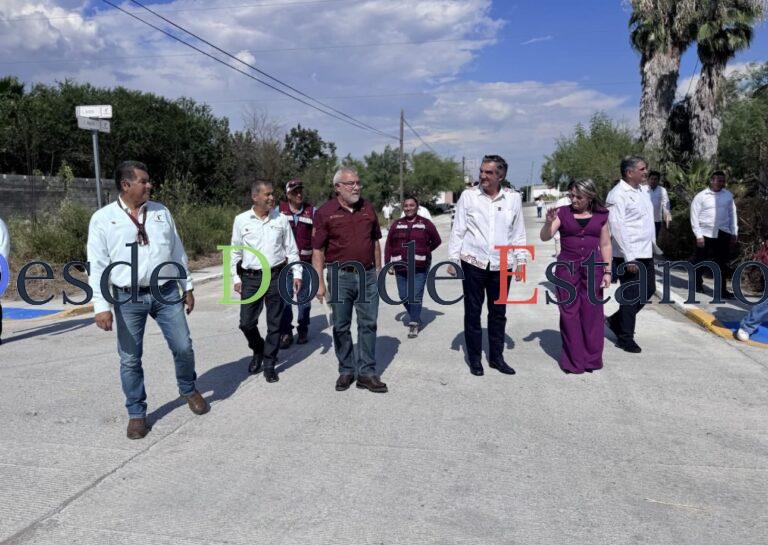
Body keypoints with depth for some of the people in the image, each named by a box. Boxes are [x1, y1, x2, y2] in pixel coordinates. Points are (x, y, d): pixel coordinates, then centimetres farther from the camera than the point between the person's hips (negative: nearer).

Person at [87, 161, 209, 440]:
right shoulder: (102, 218, -4)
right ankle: (136, 413, 23)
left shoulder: (161, 212, 6)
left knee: (183, 347, 7)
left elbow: (177, 251, 12)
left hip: (166, 292, 3)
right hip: (129, 298, -2)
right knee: (130, 359, 5)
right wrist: (101, 305, -12)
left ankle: (189, 390, 34)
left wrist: (187, 287, 13)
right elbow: (97, 265, -6)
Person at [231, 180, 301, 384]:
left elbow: (291, 249, 8)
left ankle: (269, 363, 19)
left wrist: (297, 273, 2)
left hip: (277, 275, 0)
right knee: (246, 322, 2)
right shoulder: (241, 220, 1)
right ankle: (258, 351, 31)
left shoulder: (281, 219, 2)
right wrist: (236, 278, 4)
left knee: (275, 323, 5)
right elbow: (235, 251, 7)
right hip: (250, 277, 0)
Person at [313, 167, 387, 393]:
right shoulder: (325, 212, -4)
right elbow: (317, 250, -4)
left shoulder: (368, 208, 9)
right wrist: (320, 282, -9)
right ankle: (346, 370, 21)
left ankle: (367, 372, 13)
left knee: (368, 324, 4)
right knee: (341, 326, 6)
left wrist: (378, 270, 13)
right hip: (340, 275, -3)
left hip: (367, 275, 3)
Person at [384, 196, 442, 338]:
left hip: (419, 267, -3)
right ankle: (415, 318, 29)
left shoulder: (426, 224, 2)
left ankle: (414, 324, 3)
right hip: (400, 267, 3)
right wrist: (388, 264, 2)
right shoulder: (397, 225, 8)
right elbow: (388, 245, 7)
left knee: (416, 296, -7)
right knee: (404, 296, 7)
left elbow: (436, 241, 10)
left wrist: (424, 252, 4)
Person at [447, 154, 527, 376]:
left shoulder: (513, 198, 2)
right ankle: (474, 358, 19)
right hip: (473, 264, -2)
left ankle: (496, 356, 26)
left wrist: (520, 260, 6)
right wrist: (453, 259, -3)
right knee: (473, 312, 6)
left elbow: (518, 233, 8)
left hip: (501, 266, 2)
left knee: (498, 313, 11)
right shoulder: (468, 196, -3)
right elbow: (458, 230, 0)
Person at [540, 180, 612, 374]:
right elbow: (545, 237, -4)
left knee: (592, 313, 4)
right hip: (567, 268, -1)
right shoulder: (563, 213, 2)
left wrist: (607, 271, 4)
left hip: (593, 268, 1)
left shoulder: (601, 216, 6)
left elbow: (605, 245, 8)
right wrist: (549, 222, -23)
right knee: (569, 313, 2)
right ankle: (573, 360, 11)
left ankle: (592, 358, 17)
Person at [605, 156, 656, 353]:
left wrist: (652, 246, 15)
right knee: (631, 296, 0)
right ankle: (625, 338, 16)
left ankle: (616, 320, 30)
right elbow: (616, 227, -20)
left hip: (646, 254, 9)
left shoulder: (640, 191, 13)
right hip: (629, 257, -9)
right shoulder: (618, 194, -15)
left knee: (648, 290, 16)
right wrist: (629, 259, -22)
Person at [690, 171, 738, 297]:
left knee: (722, 263, 3)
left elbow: (732, 214, 9)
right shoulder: (701, 196, -5)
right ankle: (698, 283, 32)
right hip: (705, 234, -2)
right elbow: (694, 217, -6)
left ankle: (722, 289, 8)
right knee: (701, 261, 11)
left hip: (723, 234, 2)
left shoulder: (728, 195, 5)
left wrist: (734, 234, 5)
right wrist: (698, 235, -10)